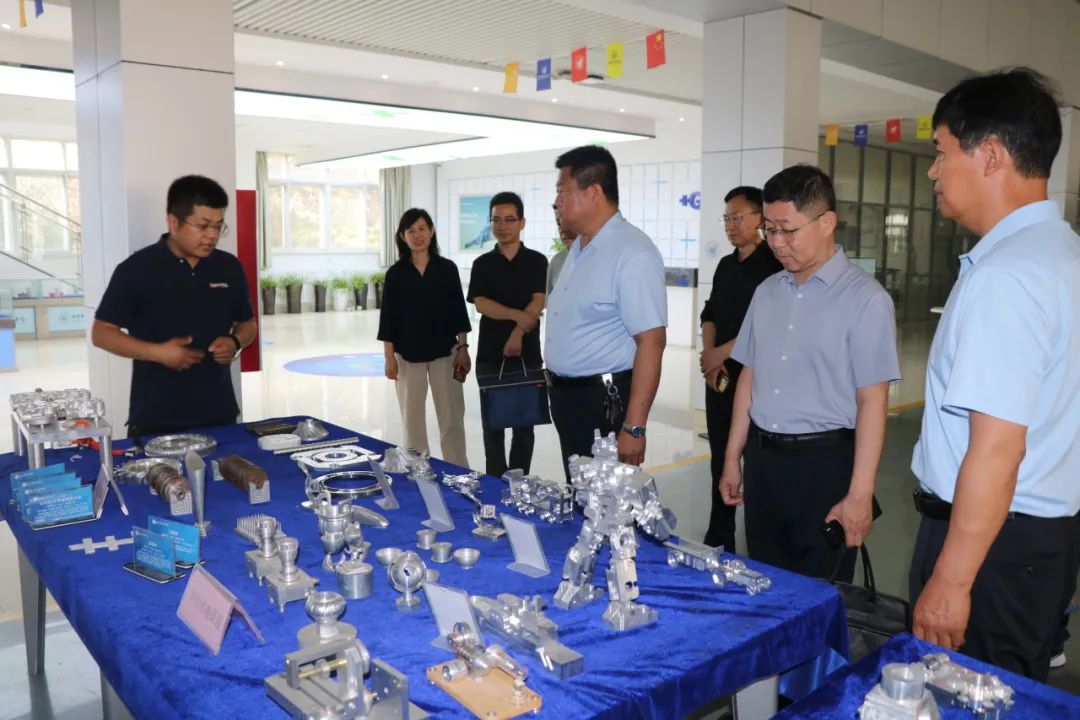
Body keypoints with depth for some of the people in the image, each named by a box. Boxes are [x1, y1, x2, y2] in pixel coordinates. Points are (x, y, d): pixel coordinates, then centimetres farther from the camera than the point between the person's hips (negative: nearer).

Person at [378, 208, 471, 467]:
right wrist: (389, 358, -3)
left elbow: (458, 312, 3)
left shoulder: (447, 268, 1)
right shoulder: (395, 273, 0)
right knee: (412, 418, 8)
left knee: (452, 417, 3)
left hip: (444, 352, 0)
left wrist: (463, 348, -2)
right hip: (408, 355, 0)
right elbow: (388, 318, 0)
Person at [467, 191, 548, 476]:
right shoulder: (482, 264, 6)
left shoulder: (537, 261, 3)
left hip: (528, 354, -1)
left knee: (524, 423, 6)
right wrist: (518, 315, -19)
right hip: (490, 355, 1)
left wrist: (518, 332, -17)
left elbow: (538, 304, -5)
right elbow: (481, 304, -6)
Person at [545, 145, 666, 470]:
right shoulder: (579, 246, 10)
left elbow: (651, 341, -23)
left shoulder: (632, 253, -19)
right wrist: (557, 387, 18)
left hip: (603, 401, -9)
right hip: (567, 396, 9)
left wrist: (633, 428, -25)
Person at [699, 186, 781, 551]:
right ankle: (719, 539, 22)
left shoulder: (774, 264, -8)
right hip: (720, 376, 7)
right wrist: (709, 355, -2)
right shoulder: (726, 265, 15)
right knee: (721, 460, 12)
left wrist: (722, 352, -12)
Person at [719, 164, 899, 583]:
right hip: (762, 458, 6)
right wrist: (732, 460, 14)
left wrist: (859, 493, -15)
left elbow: (872, 401, -13)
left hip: (824, 462, -5)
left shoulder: (864, 298, -11)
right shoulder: (767, 292, 8)